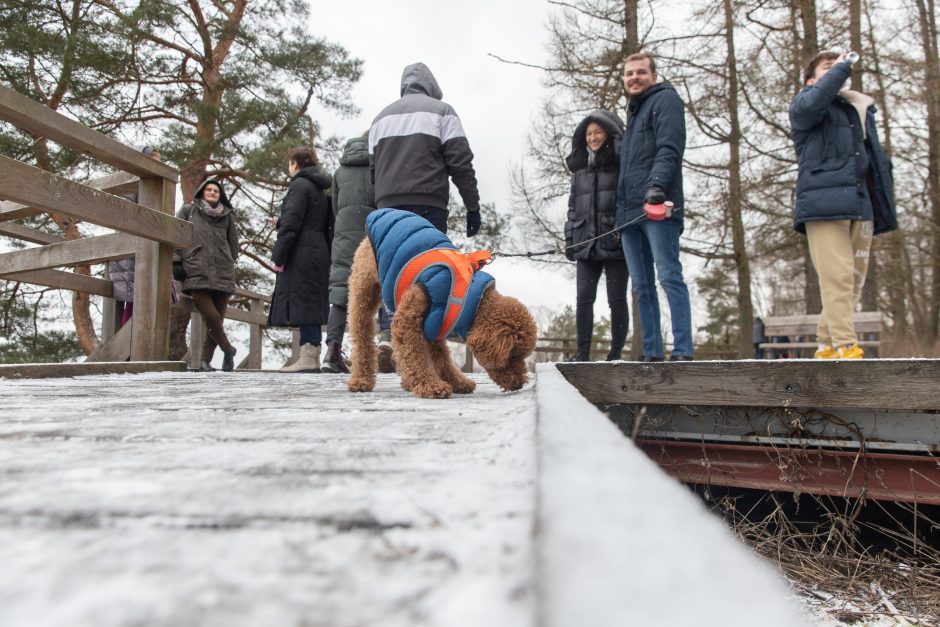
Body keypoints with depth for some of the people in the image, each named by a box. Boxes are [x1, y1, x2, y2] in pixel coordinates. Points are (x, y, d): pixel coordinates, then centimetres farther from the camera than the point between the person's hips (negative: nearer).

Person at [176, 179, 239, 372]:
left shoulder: (227, 216, 17)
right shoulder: (188, 210, 15)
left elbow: (233, 245, 23)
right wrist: (183, 257, 6)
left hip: (223, 274, 2)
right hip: (197, 274, -2)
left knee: (217, 318, -2)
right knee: (211, 316, -17)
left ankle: (205, 360, 10)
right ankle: (228, 350, 4)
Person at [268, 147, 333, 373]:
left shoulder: (300, 185, -5)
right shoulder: (320, 188, 22)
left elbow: (291, 224, -14)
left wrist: (278, 256, -12)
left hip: (301, 254, -9)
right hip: (319, 252, 9)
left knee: (301, 302, -10)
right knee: (313, 304, 8)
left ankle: (308, 358, -13)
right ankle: (313, 358, 10)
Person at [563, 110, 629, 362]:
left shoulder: (622, 163, 4)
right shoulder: (580, 168, 19)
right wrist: (569, 239, 11)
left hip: (615, 242, -4)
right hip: (587, 243, 4)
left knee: (617, 300, 0)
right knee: (584, 297, -3)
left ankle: (616, 352, 7)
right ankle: (583, 352, 1)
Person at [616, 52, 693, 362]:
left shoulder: (665, 99, 6)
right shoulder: (633, 112, 30)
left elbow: (669, 148, -12)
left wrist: (657, 183, -28)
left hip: (657, 208, -8)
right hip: (630, 213, 8)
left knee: (669, 276, -13)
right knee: (642, 286, 5)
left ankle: (682, 351, -13)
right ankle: (652, 352, 9)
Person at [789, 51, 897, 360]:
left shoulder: (862, 108, 29)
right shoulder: (804, 104, 11)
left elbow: (876, 157, 28)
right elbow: (812, 103, -16)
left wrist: (885, 202, 19)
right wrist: (841, 67, -2)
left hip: (860, 204, 6)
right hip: (824, 201, -6)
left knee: (854, 282, 4)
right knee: (837, 279, -14)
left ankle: (828, 346, 11)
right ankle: (846, 348, -14)